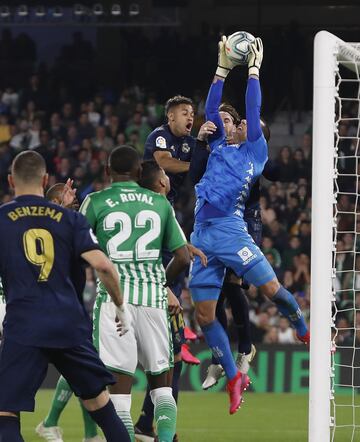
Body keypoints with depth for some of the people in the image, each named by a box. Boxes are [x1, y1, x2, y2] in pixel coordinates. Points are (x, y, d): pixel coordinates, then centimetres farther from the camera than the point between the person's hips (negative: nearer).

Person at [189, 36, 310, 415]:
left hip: (230, 229, -5)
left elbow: (253, 112, 3)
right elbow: (211, 111, 18)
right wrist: (223, 70, 17)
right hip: (202, 234, 5)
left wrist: (253, 72, 7)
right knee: (204, 315, 1)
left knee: (271, 289, -11)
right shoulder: (219, 147, 22)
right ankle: (234, 380, 11)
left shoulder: (257, 151, 9)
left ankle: (306, 334, 17)